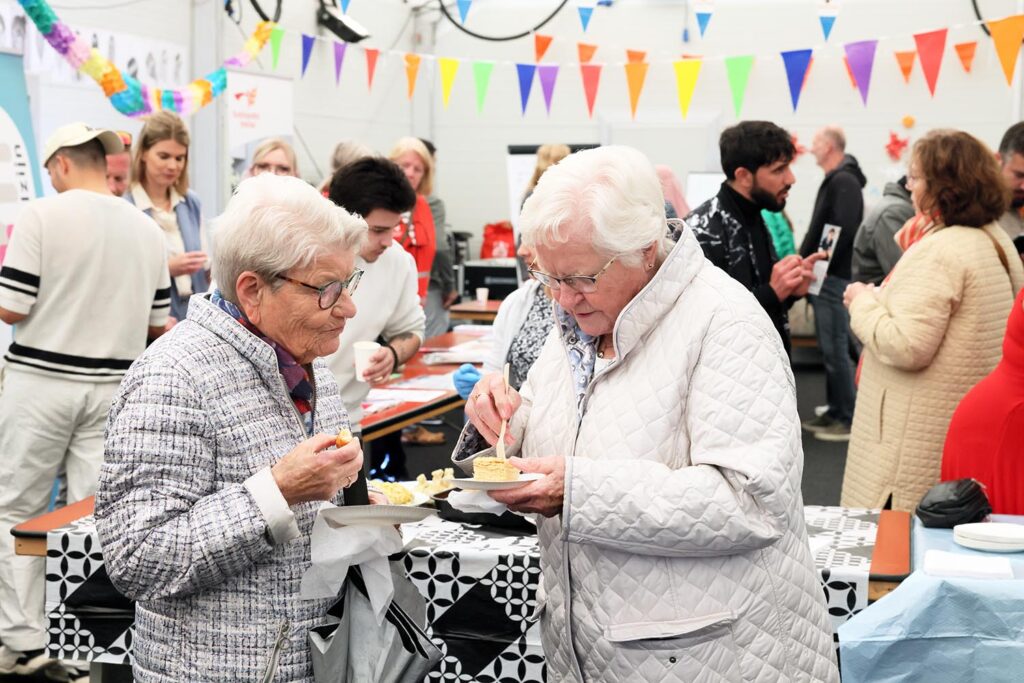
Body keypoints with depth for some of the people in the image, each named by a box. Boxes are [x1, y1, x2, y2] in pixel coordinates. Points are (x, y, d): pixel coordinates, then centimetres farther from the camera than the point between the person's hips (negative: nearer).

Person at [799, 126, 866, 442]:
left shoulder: (844, 182, -13)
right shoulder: (834, 181, 19)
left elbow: (843, 231, -23)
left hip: (834, 278, -10)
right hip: (826, 278, 10)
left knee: (836, 348, -7)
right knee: (829, 347, 14)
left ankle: (850, 418, -2)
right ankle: (835, 411, 21)